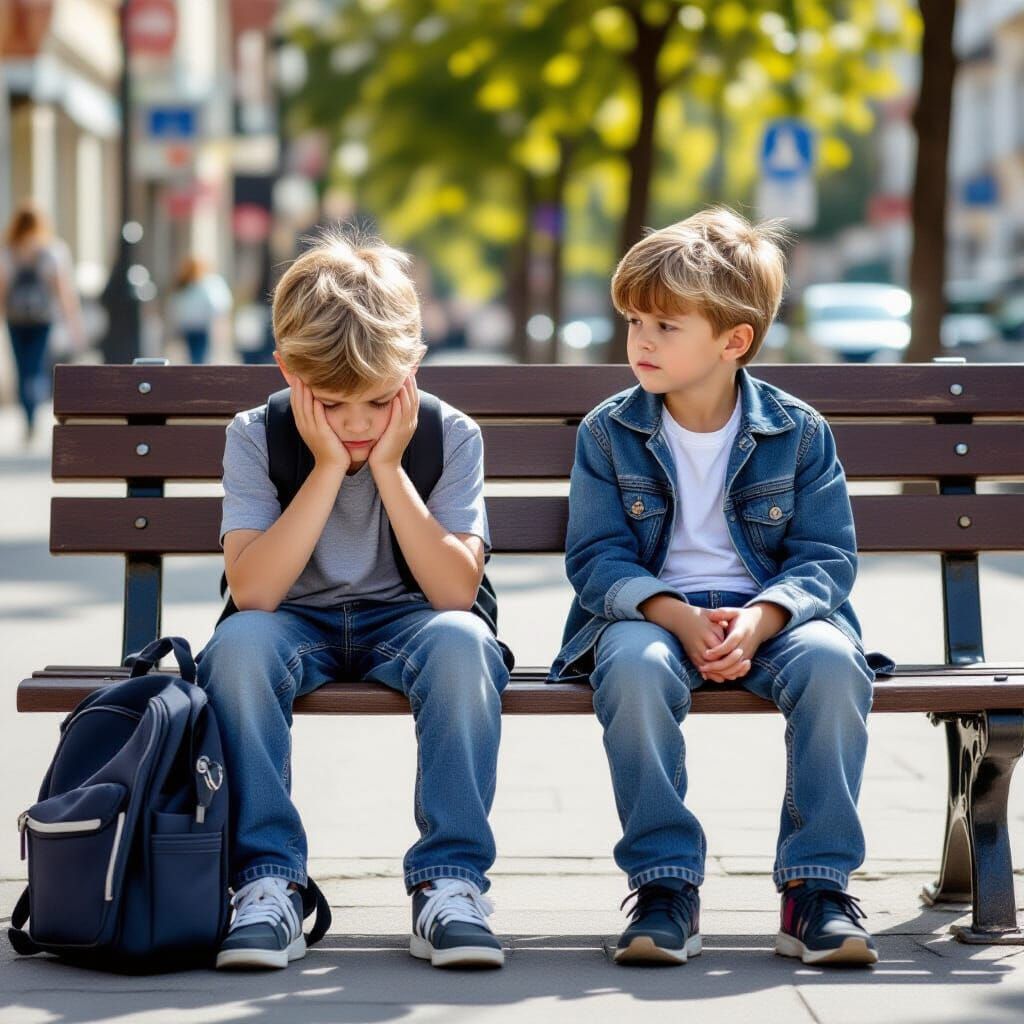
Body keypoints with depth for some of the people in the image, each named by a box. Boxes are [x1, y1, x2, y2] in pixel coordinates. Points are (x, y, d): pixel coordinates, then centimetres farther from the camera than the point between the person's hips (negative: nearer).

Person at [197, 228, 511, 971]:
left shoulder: (452, 437, -7)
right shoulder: (256, 438, -7)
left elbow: (456, 590, -18)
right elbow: (253, 592, -21)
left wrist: (388, 468, -21)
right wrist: (328, 468, -23)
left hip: (405, 623, 0)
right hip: (300, 626, 0)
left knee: (462, 641, -35)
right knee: (239, 642, -34)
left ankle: (449, 877, -26)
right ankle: (267, 881, -26)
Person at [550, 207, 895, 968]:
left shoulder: (798, 432, 3)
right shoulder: (609, 433, 4)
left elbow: (826, 556, -1)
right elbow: (596, 556, -1)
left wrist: (760, 619, -22)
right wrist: (679, 616, -20)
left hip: (769, 612, 0)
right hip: (651, 612, 0)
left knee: (832, 661, -34)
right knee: (634, 664, -37)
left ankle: (818, 885, -24)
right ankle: (666, 883, -27)